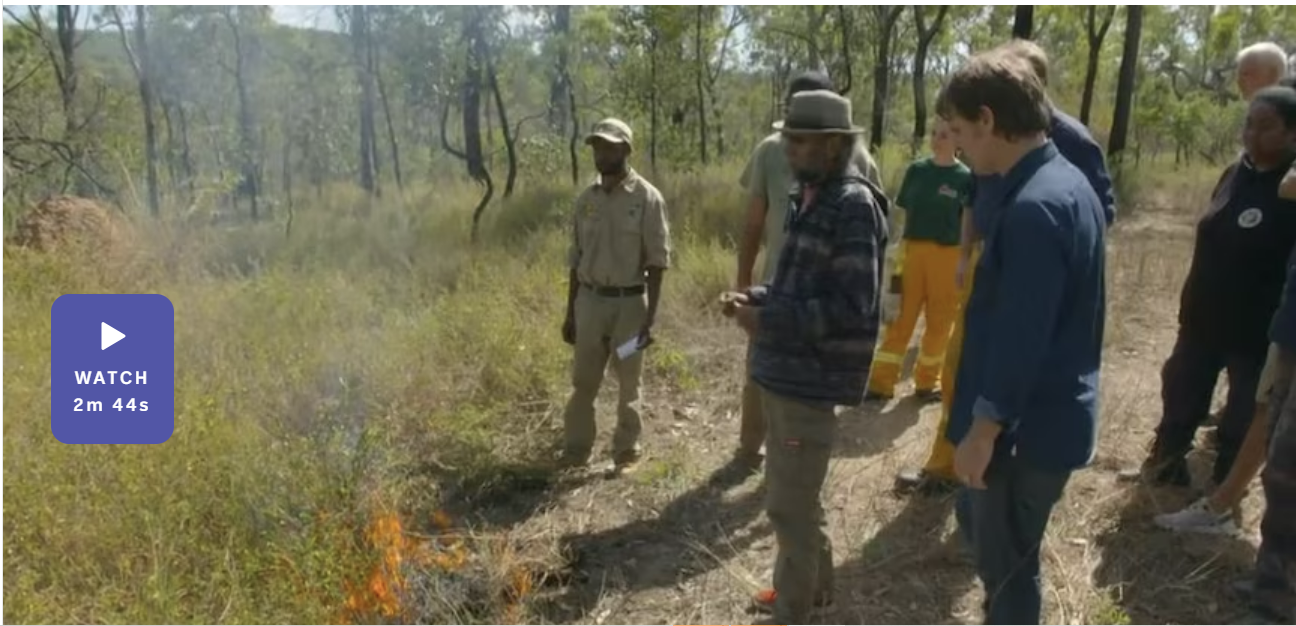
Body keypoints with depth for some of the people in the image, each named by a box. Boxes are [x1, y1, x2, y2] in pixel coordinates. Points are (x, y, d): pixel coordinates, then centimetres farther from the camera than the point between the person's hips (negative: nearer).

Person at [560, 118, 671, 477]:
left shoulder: (646, 198, -8)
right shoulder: (586, 199, 5)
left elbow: (657, 261, -9)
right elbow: (576, 259, 10)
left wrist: (651, 317, -13)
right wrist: (570, 312, 10)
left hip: (629, 303, -4)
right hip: (590, 301, 4)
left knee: (628, 385, 9)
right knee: (583, 382, 11)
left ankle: (625, 453, 23)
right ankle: (576, 450, 24)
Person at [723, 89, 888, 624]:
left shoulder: (853, 205, -16)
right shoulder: (809, 198, 11)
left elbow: (852, 306, -21)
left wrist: (769, 320, -21)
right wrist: (756, 299, 3)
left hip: (812, 377, -9)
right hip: (787, 371, 9)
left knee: (789, 504, 2)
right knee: (795, 494, 22)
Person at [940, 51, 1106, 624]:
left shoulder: (1032, 207, -25)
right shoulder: (1066, 184, 7)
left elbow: (1021, 336, -25)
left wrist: (984, 427, -18)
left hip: (1027, 424, -10)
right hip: (1048, 412, 10)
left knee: (1005, 561, 8)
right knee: (988, 535, 24)